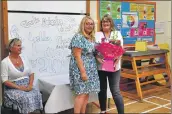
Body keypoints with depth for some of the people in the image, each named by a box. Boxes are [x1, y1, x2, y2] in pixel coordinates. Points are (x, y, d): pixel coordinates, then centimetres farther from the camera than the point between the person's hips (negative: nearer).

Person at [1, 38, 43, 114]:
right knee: (26, 97, -31)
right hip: (13, 89, -4)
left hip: (27, 87, 4)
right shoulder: (5, 62, -6)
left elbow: (31, 73, 12)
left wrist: (30, 85, -6)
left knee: (37, 94, -24)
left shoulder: (24, 58, 10)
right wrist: (19, 87, -17)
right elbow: (5, 81, -10)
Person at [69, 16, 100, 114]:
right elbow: (77, 56, -18)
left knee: (86, 93, 10)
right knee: (81, 94, -7)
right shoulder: (78, 37, -13)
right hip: (81, 69, -8)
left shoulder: (91, 38, 13)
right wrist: (83, 72, -21)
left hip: (90, 69, 8)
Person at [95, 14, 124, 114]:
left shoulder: (117, 34, 8)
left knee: (115, 91, -3)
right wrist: (98, 58, -19)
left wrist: (117, 59, -13)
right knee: (102, 89, 12)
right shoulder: (97, 34, 5)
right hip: (100, 66, 1)